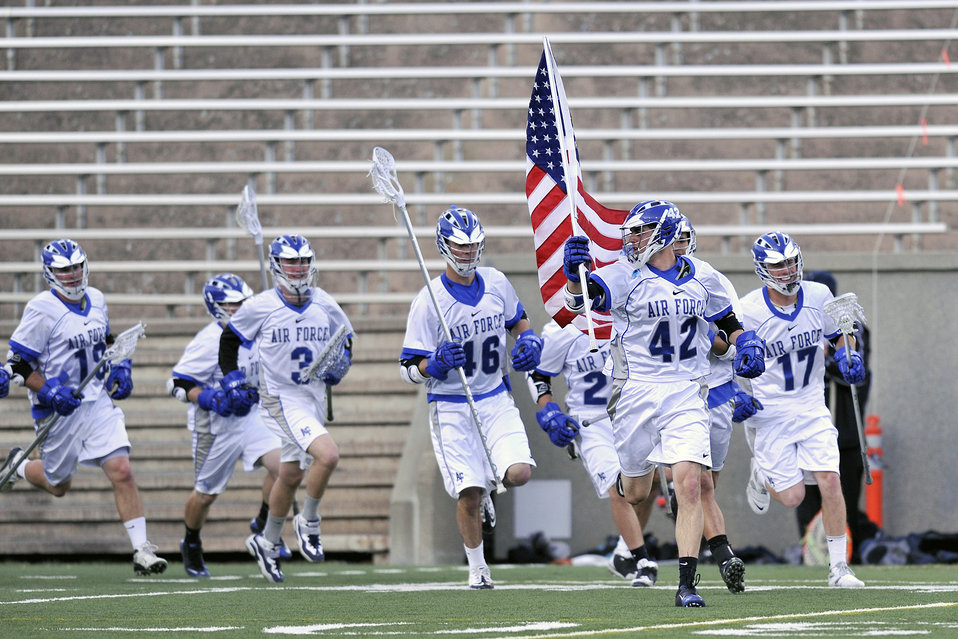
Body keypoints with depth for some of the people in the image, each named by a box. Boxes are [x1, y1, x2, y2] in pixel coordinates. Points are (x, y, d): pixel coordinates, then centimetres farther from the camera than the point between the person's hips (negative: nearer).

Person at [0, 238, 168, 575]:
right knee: (58, 485, 13)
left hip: (99, 402, 4)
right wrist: (49, 392, -23)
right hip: (60, 409, -4)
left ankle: (142, 550, -9)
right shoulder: (42, 309, -16)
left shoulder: (96, 300, 5)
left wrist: (120, 368, 7)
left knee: (121, 472, -11)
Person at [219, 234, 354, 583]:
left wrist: (339, 365, -4)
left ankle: (267, 542, 36)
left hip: (315, 398, 6)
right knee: (328, 455, -24)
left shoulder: (324, 305, 0)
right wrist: (232, 379, -2)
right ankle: (308, 522, -1)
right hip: (281, 398, -6)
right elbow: (229, 340, 5)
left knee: (291, 476, 16)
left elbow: (344, 341, 16)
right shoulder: (260, 307, -11)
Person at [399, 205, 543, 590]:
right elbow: (409, 368, -10)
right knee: (470, 494, -9)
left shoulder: (496, 284, 1)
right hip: (451, 408, -3)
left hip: (495, 399, 3)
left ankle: (491, 476, 21)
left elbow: (519, 323, 21)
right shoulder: (429, 301, -12)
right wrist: (436, 365, -30)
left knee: (519, 473, -16)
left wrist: (529, 343, -1)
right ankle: (477, 567, 14)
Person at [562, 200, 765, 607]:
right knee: (635, 492, 10)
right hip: (636, 389, -1)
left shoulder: (702, 277, 5)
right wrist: (575, 275, -45)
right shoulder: (626, 275, -5)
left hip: (685, 394, 1)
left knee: (689, 485, -15)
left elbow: (727, 321, 20)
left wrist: (747, 345, 0)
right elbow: (581, 299, -23)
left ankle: (687, 584, -14)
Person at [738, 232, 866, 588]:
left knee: (829, 481, -11)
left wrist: (848, 356, -6)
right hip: (770, 410, -3)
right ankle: (762, 475, 32)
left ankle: (838, 567, -1)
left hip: (812, 407, 3)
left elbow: (839, 333, 14)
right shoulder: (749, 311, -16)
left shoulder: (818, 297, -4)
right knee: (792, 497, -4)